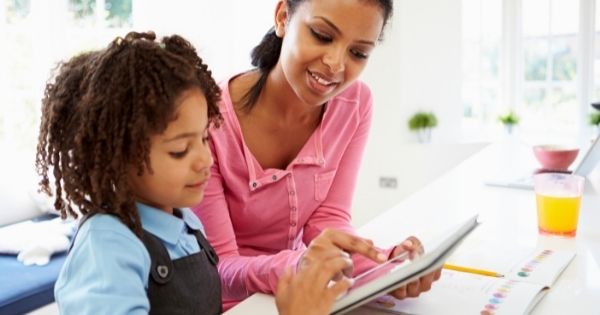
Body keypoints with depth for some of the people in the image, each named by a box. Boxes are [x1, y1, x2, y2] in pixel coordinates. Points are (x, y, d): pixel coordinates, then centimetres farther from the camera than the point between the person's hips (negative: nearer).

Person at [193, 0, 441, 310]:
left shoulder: (355, 102, -8)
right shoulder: (209, 120, -23)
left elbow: (327, 218, -6)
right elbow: (217, 270, -19)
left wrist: (381, 263, -25)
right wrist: (299, 266, -38)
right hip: (228, 303, -4)